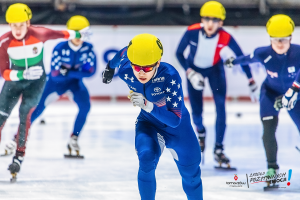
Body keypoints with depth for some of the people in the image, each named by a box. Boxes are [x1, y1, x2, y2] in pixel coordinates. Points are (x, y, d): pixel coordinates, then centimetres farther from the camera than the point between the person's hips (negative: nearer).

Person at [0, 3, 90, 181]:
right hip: (14, 80, 2)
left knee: (25, 112, -20)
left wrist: (78, 35, 15)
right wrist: (22, 74, -36)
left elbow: (58, 34, -1)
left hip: (36, 81, -1)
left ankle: (19, 157, -16)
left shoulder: (39, 34, -22)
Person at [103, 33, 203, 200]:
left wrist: (149, 105, -52)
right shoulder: (126, 72, -24)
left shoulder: (170, 76, -36)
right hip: (148, 123, 2)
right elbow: (124, 53, 2)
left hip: (177, 127, -2)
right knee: (146, 157, -29)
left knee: (191, 175, 11)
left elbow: (175, 119, -38)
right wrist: (110, 67, 21)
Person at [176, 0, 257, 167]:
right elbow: (179, 53, -15)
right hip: (194, 69, 0)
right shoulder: (192, 32, -31)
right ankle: (201, 132, 38)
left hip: (215, 70, 0)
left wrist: (252, 83, -21)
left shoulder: (226, 38, -31)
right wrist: (190, 74, -23)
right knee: (197, 111, 0)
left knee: (221, 108, -15)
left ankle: (219, 150, -4)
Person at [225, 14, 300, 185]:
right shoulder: (263, 54, -22)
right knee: (269, 129, -15)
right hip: (271, 92, 0)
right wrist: (234, 61, 19)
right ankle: (272, 167, 0)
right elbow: (249, 58, 0)